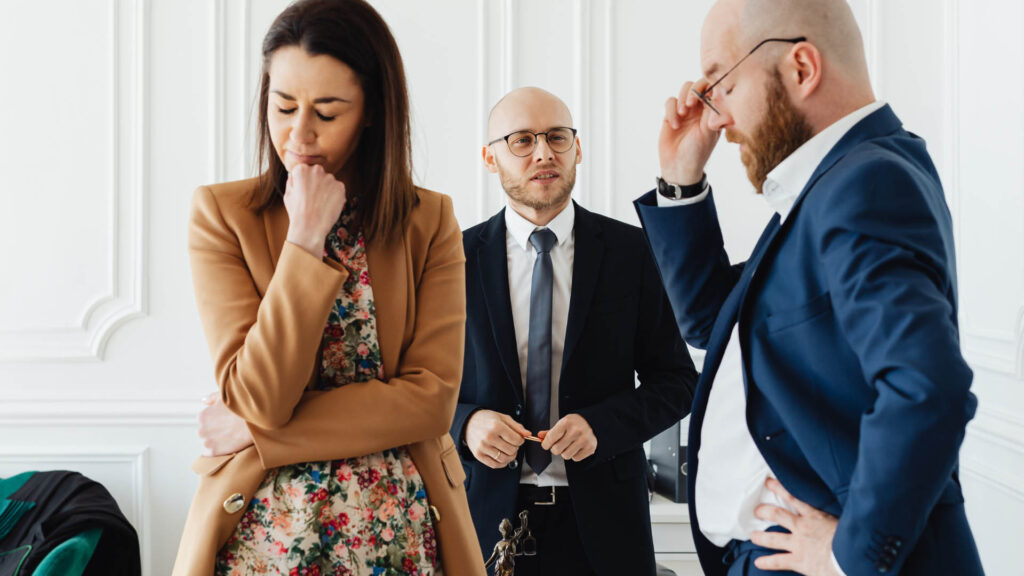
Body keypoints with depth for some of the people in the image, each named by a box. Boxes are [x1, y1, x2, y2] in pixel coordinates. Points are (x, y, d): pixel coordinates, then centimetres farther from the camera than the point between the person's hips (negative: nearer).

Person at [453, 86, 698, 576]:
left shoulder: (632, 251, -2)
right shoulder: (458, 260, -1)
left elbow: (677, 380, 0)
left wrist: (602, 424, -16)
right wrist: (465, 423, -15)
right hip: (490, 514, 1)